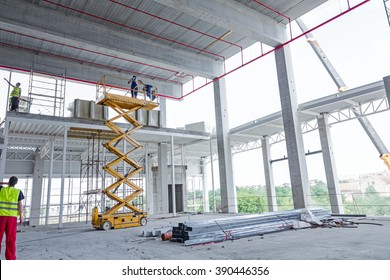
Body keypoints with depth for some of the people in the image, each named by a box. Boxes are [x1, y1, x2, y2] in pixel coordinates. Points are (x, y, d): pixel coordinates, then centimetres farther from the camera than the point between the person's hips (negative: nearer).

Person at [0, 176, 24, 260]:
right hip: (12, 217, -1)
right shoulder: (18, 192, -4)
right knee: (11, 239, 5)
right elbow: (20, 205, -6)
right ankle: (10, 258, 7)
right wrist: (21, 217, 0)